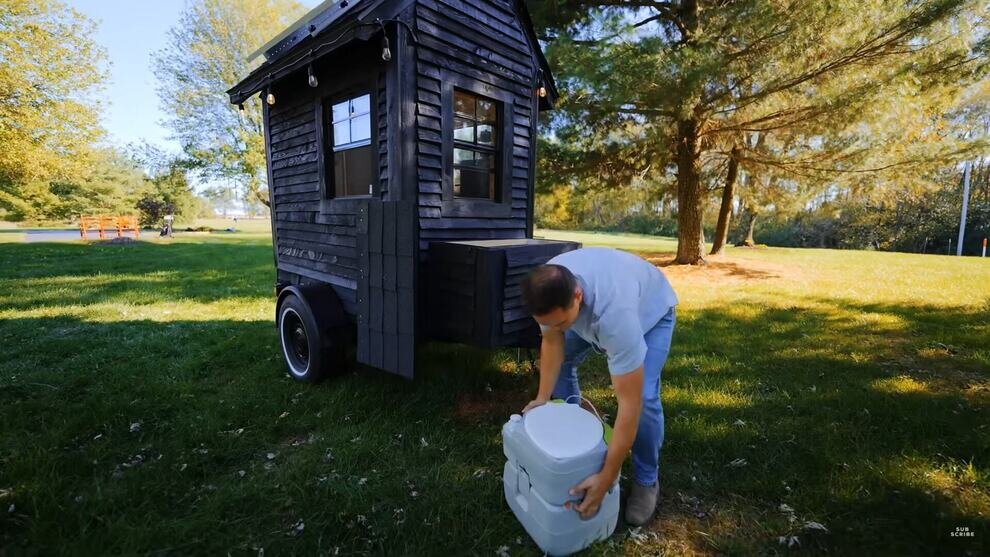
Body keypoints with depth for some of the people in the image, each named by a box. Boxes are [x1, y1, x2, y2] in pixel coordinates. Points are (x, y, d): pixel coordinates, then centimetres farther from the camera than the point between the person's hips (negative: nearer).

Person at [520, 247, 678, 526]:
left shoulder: (615, 313, -48)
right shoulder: (549, 290, -32)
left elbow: (630, 404, -44)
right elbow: (552, 343, -13)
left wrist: (605, 479, -39)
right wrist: (543, 397, -16)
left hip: (651, 310, -5)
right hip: (598, 297, 6)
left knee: (644, 398, -21)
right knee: (560, 362, 1)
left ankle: (647, 480, 6)